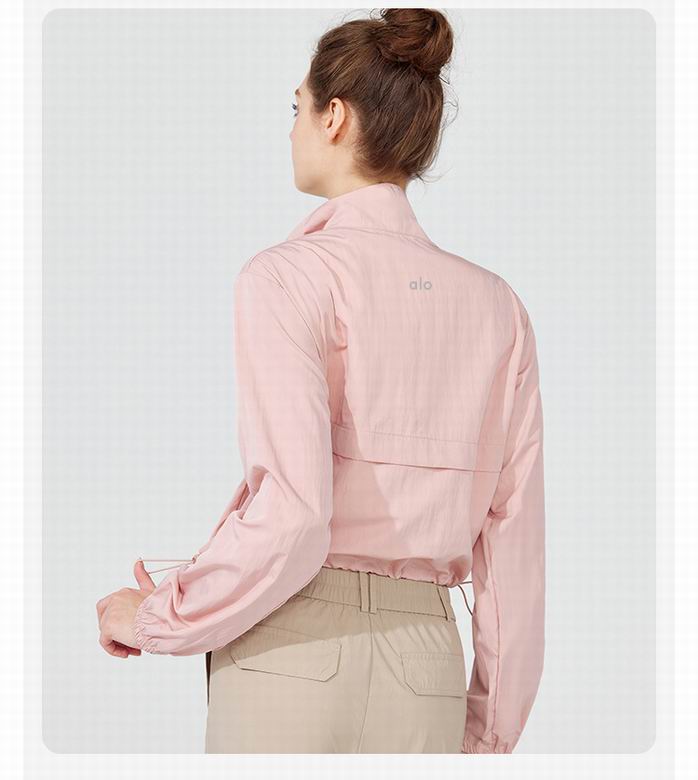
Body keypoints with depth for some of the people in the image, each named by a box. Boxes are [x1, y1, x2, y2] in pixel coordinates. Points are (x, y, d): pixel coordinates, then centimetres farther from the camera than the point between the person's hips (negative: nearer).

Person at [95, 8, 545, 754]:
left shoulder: (288, 278, -6)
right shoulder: (497, 308, 11)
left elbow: (288, 517, -18)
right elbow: (514, 543, 9)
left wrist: (154, 620, -1)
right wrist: (489, 737, 17)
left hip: (292, 659, -5)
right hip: (422, 678, 5)